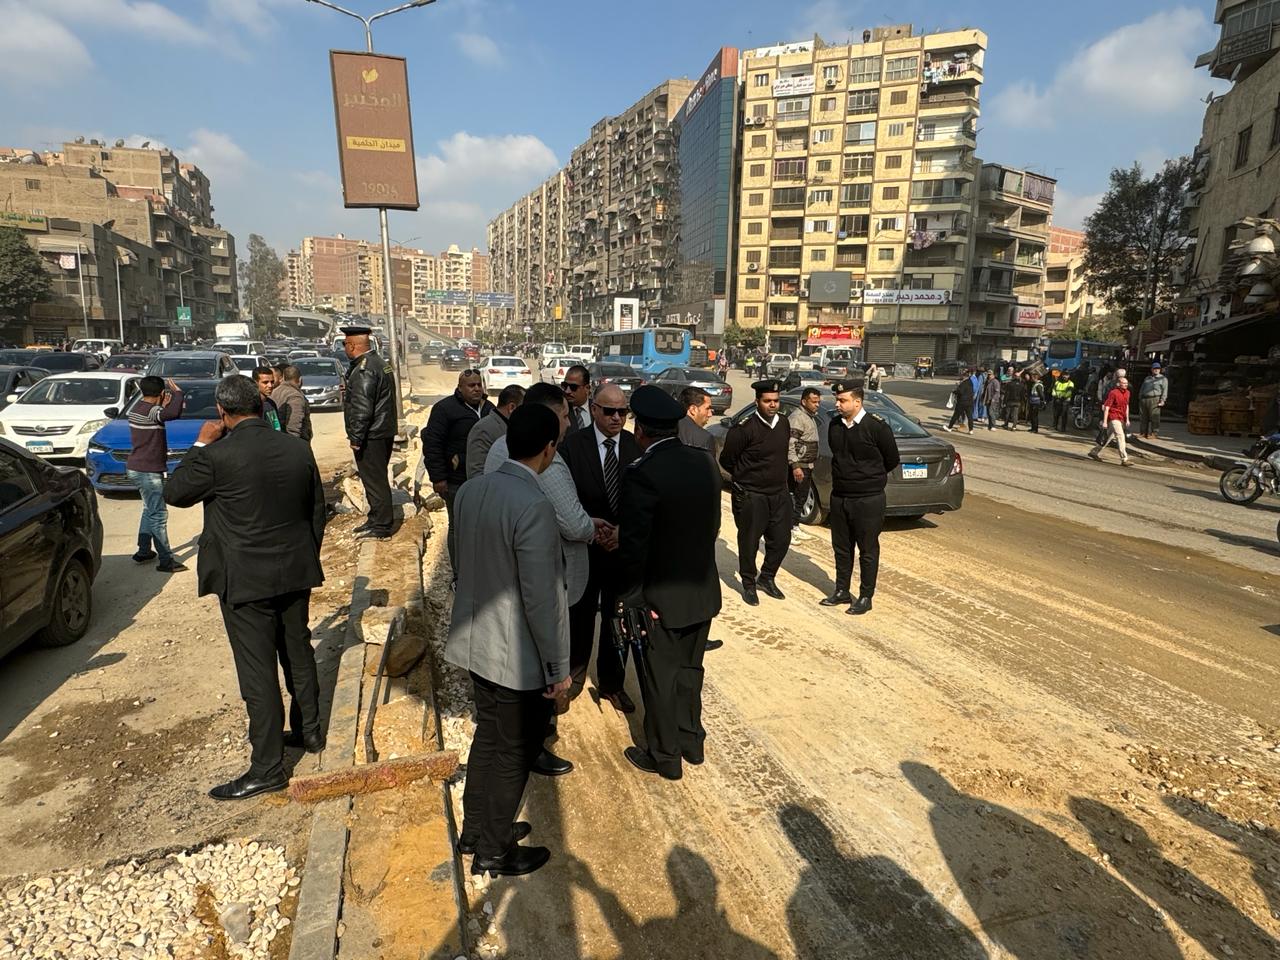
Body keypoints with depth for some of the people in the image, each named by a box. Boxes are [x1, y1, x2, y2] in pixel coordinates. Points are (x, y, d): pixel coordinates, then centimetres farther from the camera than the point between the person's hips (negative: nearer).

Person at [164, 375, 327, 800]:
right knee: (298, 654, 21)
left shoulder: (217, 456, -19)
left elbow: (174, 493, -2)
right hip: (296, 573, 6)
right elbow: (317, 509, 6)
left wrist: (200, 444, 4)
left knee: (257, 672, 3)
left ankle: (267, 768, 13)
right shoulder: (298, 449, -3)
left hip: (246, 581, -5)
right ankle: (309, 731, 38)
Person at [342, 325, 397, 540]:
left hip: (371, 436, -10)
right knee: (376, 479, 18)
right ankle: (377, 520, 30)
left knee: (374, 480, -2)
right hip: (383, 432, 10)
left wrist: (355, 438, -18)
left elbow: (362, 408, -23)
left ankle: (381, 527, 5)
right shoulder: (379, 363, 14)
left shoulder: (364, 370, -19)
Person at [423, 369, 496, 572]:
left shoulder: (489, 408, 11)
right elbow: (432, 444, -12)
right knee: (459, 528, 4)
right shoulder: (445, 408, -9)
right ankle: (460, 576, 13)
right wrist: (438, 477, -16)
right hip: (458, 482, -6)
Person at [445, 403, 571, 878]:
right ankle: (494, 851, 32)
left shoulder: (469, 490, -3)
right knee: (513, 753, 13)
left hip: (476, 639, 8)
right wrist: (559, 667, -13)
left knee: (488, 736, 25)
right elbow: (541, 598, -24)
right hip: (518, 654, -8)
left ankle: (475, 830, 44)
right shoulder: (534, 507, -27)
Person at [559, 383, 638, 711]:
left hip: (624, 547, 1)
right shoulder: (572, 443, -9)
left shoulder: (638, 446, -5)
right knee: (580, 613, 19)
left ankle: (612, 683, 32)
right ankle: (576, 672, 44)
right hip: (583, 546, -1)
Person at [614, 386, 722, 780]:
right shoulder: (705, 463, -2)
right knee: (689, 669, 23)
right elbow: (713, 526, 7)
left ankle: (665, 757, 28)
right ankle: (691, 741, 40)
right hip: (703, 590, 7)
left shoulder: (643, 474, -24)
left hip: (661, 597, -6)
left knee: (660, 679, 12)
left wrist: (626, 598, -10)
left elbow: (632, 545, -21)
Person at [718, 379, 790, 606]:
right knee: (749, 542, 4)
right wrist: (745, 479, 3)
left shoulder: (784, 425, 4)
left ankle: (766, 578, 31)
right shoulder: (744, 428, -16)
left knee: (781, 540, 10)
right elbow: (726, 460, -7)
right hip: (751, 496, -6)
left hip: (779, 494, 6)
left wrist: (779, 479, 14)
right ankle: (749, 585, 23)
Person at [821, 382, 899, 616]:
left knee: (868, 550, 6)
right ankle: (842, 591, 30)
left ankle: (865, 597, 19)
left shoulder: (877, 426, -15)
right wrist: (845, 475, 10)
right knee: (841, 547, 15)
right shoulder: (835, 426, 2)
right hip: (839, 497, 6)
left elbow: (892, 460, -2)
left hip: (868, 499, -6)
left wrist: (870, 477, 9)